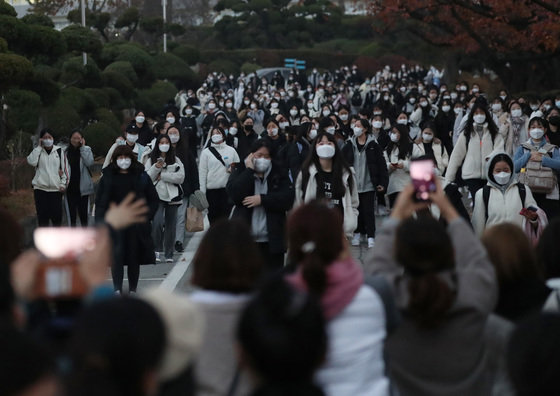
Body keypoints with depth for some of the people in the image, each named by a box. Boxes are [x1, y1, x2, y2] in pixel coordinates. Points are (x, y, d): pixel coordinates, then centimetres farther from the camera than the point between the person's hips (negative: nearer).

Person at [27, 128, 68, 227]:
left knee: (57, 214, -3)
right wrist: (39, 147, -8)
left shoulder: (59, 151, 6)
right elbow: (31, 161, -13)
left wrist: (63, 184, -1)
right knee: (42, 215, 1)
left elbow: (65, 168, 7)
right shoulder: (37, 151, 7)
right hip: (40, 188, 1)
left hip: (56, 189, -1)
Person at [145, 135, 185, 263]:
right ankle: (157, 250, -5)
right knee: (157, 222, -20)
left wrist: (162, 175, -8)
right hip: (157, 196, -1)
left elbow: (180, 177, -4)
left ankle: (169, 254, 13)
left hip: (172, 196, 1)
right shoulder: (151, 160, 8)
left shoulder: (175, 160, 8)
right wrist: (156, 167, -16)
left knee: (170, 226, 3)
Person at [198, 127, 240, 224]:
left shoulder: (231, 150, 9)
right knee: (213, 216, 2)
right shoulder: (206, 152, 5)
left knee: (226, 216, -2)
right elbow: (202, 172, 3)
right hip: (211, 189, 0)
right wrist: (202, 192, -2)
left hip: (228, 188, 0)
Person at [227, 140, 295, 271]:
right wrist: (249, 171, -10)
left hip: (271, 240, 0)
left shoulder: (279, 174, 6)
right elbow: (234, 194, -11)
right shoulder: (240, 173, 7)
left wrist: (262, 199, -14)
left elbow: (288, 199, -6)